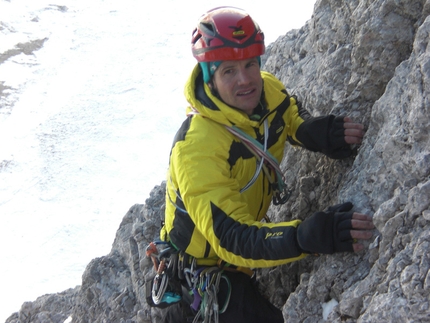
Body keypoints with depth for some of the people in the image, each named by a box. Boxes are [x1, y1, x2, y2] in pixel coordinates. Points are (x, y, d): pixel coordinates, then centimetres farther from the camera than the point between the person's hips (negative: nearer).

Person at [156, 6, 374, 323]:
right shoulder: (196, 148, -36)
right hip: (202, 269, -7)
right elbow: (232, 239, -41)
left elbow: (295, 121, 3)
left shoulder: (269, 90, -16)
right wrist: (308, 236, -56)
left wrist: (322, 133, -22)